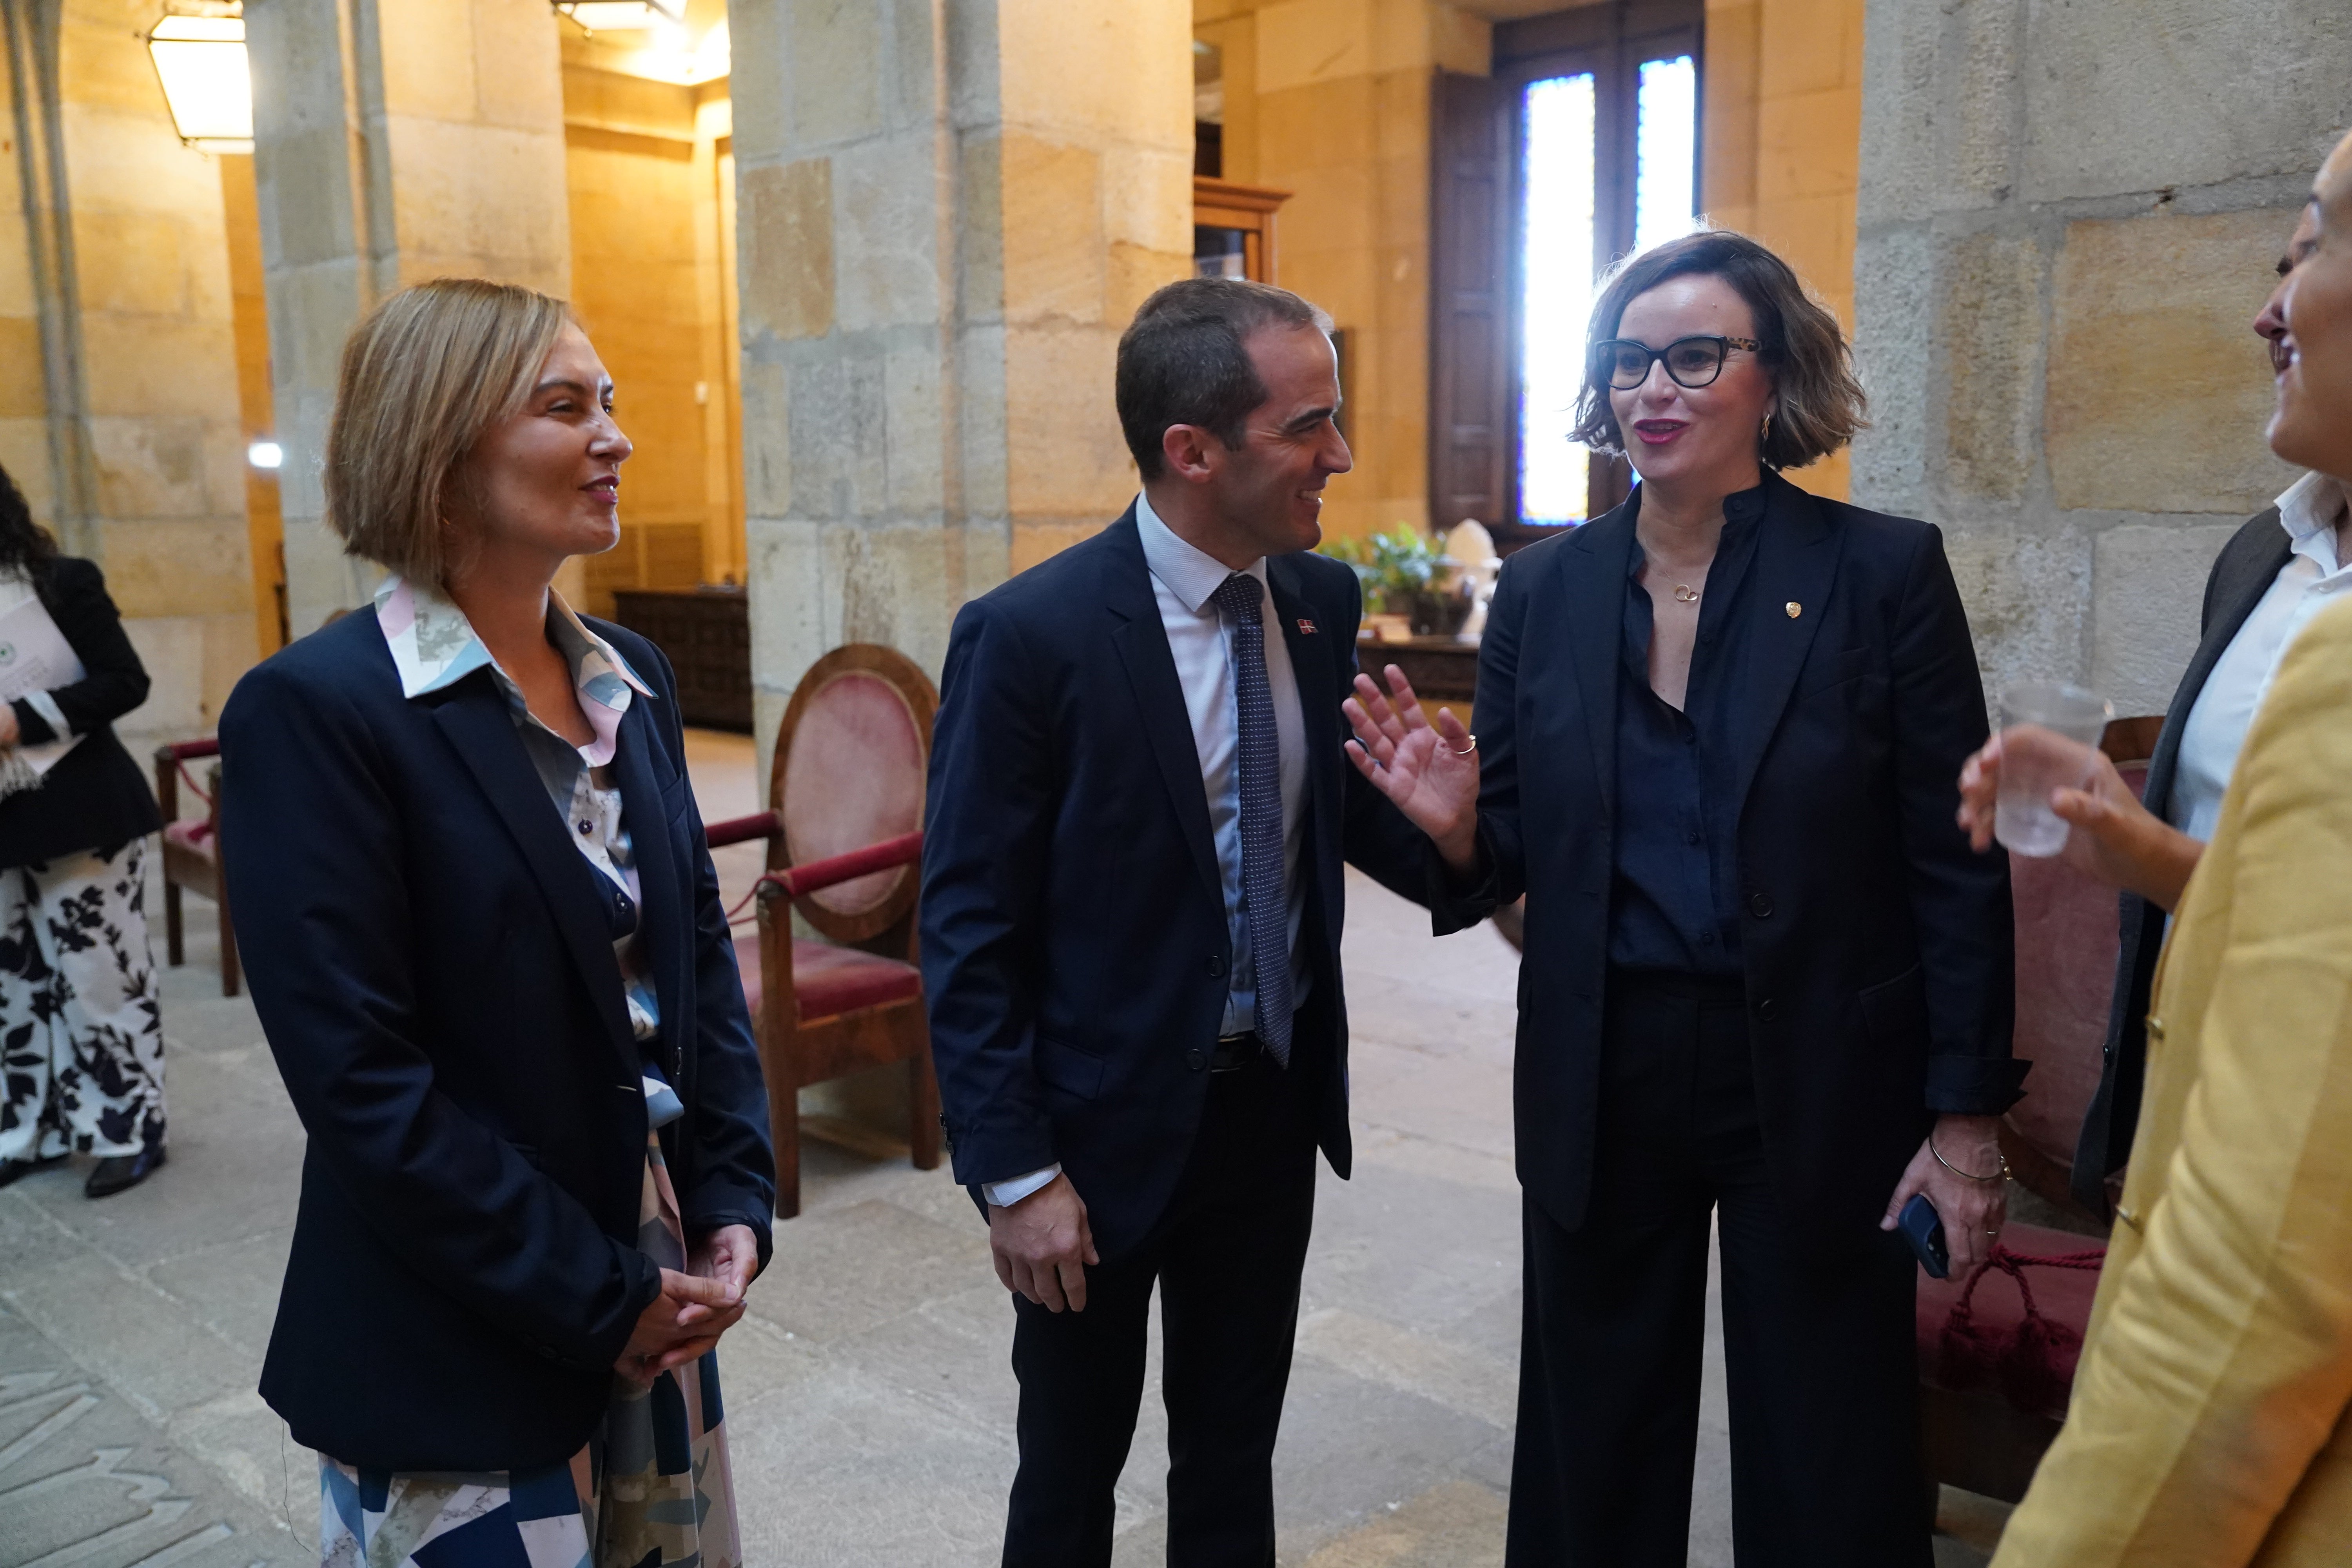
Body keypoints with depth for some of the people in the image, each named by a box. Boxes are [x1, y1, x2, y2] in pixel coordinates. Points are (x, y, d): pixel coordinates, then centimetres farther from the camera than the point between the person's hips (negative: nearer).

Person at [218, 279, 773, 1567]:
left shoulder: (631, 675, 4)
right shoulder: (316, 709, -16)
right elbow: (357, 1073, -18)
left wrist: (736, 1201, -1)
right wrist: (590, 1298, -14)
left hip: (659, 1290, 6)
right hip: (459, 1349, -6)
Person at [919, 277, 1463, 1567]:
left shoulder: (1323, 601, -2)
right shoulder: (1029, 635, -19)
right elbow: (968, 931, -16)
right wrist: (1013, 1172, -15)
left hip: (1277, 1104, 5)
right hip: (1109, 1124, -5)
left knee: (1235, 1456, 23)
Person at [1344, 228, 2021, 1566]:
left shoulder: (1883, 573, -7)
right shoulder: (1545, 590, 1)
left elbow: (1957, 870, -5)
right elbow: (1514, 853, 5)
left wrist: (1966, 1114, -6)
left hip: (1819, 1082, -2)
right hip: (1602, 1079, 3)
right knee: (1597, 1453, 18)